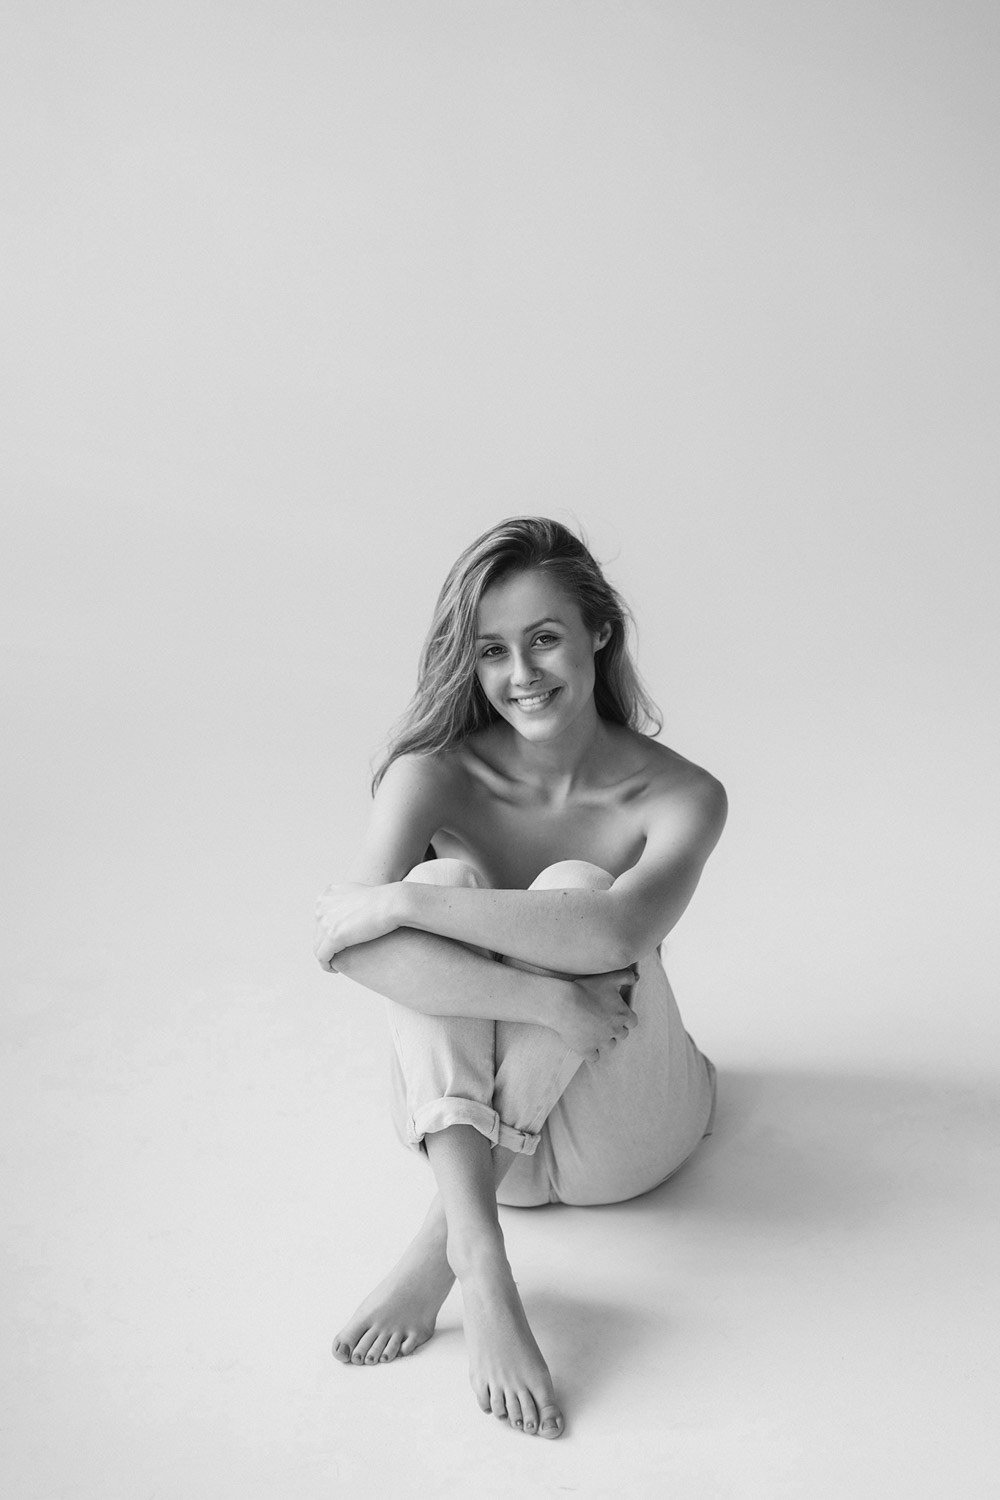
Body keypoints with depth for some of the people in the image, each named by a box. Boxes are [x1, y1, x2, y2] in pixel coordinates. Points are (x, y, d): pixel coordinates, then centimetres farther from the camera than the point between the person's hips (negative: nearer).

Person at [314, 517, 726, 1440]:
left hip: (616, 1137, -1)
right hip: (468, 1117, 1)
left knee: (571, 885, -28)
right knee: (448, 876, -27)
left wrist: (400, 902, -33)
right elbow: (355, 946, -30)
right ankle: (480, 1257, -40)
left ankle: (440, 1245, -31)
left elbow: (614, 932, -36)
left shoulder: (681, 797, -14)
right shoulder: (433, 775, -13)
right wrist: (550, 1002, -40)